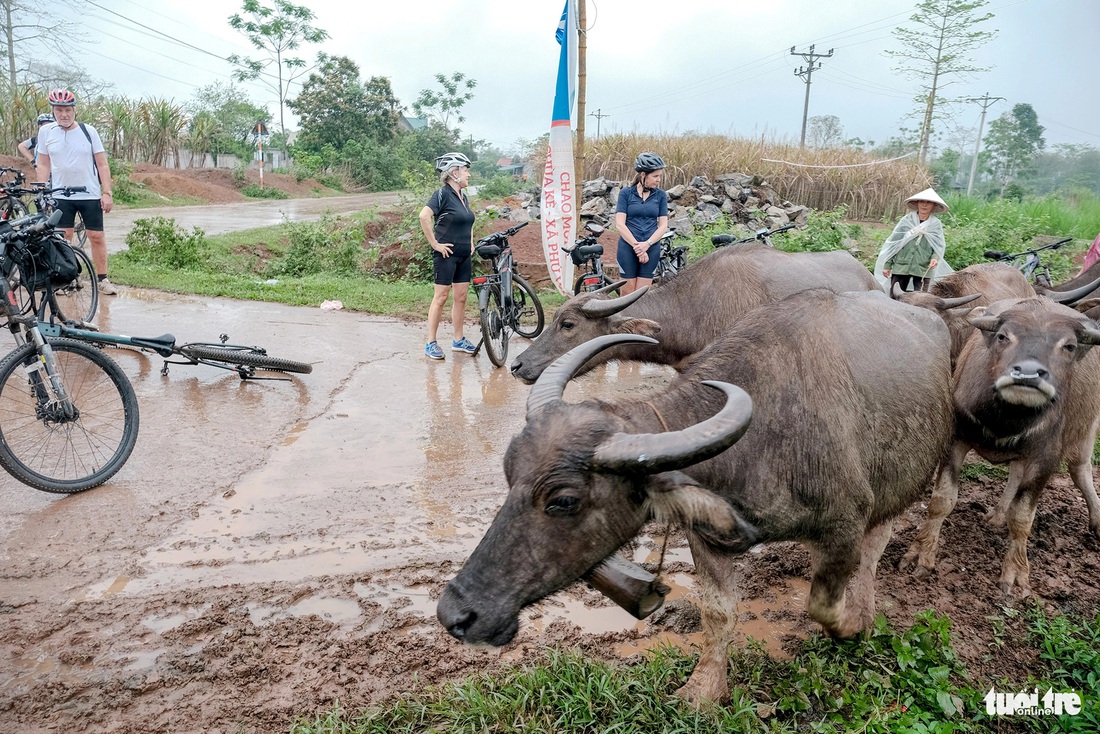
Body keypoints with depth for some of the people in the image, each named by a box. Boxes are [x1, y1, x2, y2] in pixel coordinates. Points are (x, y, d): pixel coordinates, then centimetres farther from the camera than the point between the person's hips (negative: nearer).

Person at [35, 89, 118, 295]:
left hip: (90, 195, -1)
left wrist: (107, 193, -7)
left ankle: (103, 279, 8)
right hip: (60, 196, 1)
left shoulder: (88, 131, -1)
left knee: (97, 237, 0)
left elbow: (102, 164, 0)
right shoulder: (45, 132, 3)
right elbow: (43, 165, 8)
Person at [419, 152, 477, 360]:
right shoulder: (442, 194, -13)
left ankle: (458, 340, 20)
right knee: (441, 297, -4)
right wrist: (435, 244, -22)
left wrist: (471, 242, 18)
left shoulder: (463, 197, 13)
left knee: (461, 297, 10)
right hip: (447, 254, -8)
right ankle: (431, 343, 4)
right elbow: (424, 216, -26)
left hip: (464, 255, 8)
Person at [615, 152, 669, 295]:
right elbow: (620, 224, -6)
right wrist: (637, 246, -13)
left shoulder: (661, 195, 6)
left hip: (651, 249, 2)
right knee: (627, 294, 2)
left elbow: (663, 225, 2)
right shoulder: (626, 193, 0)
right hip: (627, 248, -1)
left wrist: (647, 244, -13)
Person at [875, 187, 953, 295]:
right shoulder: (906, 220, 3)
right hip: (901, 266, 0)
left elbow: (939, 246, 3)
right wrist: (887, 265, 4)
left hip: (923, 270, 0)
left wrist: (935, 258, -19)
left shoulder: (936, 224, 4)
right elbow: (893, 243, 6)